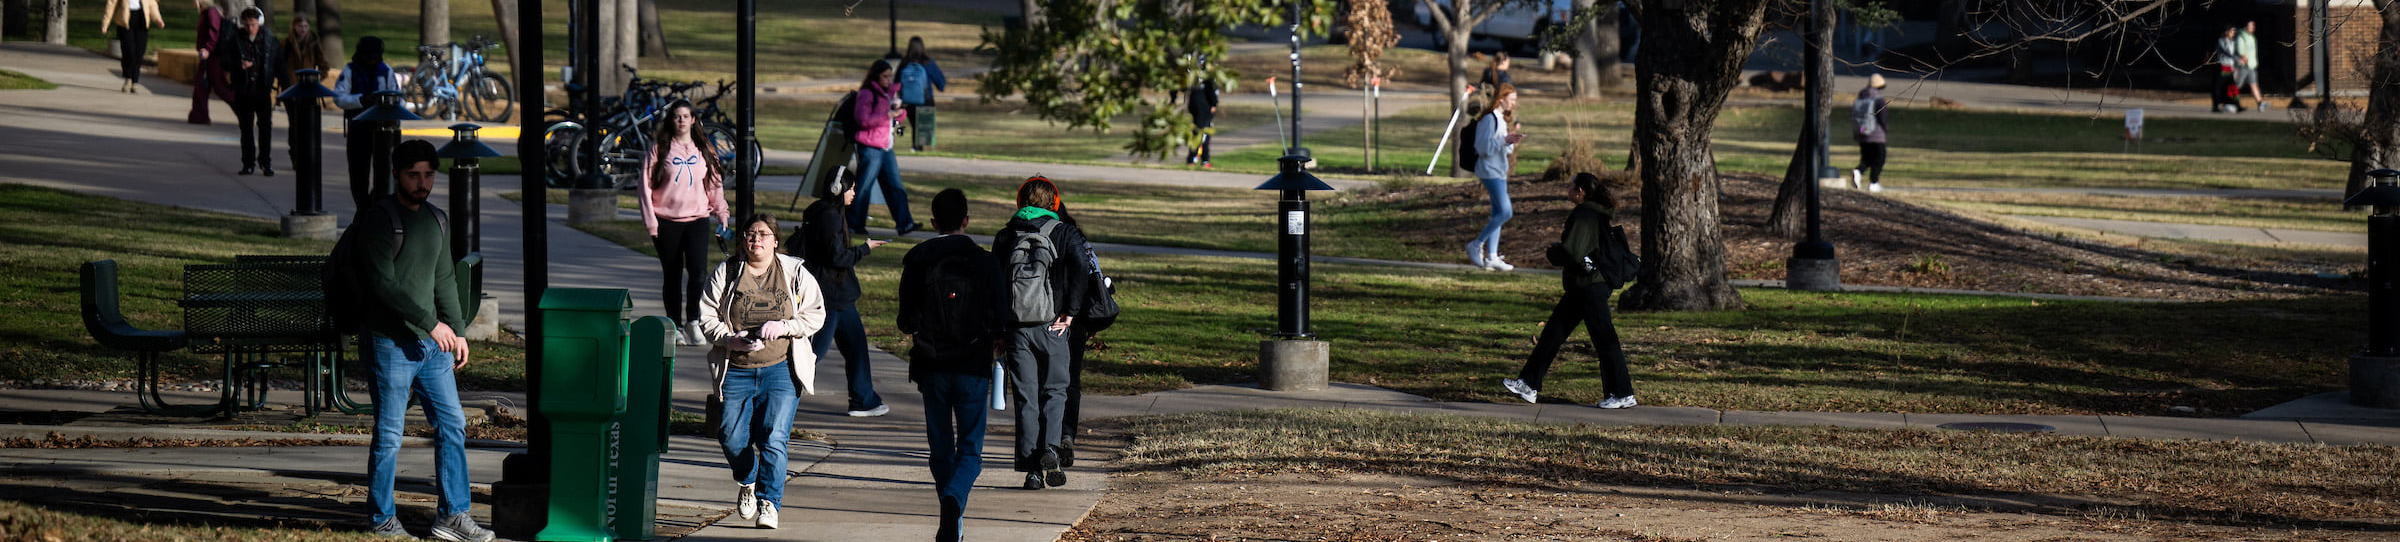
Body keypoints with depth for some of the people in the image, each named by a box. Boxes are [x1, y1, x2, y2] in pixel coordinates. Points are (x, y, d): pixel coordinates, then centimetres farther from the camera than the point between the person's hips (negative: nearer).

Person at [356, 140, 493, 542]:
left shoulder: (437, 221, 13)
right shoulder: (378, 220, -10)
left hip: (433, 344, 7)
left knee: (452, 425, 5)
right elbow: (383, 283, -18)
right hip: (391, 344, -7)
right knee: (389, 434, -1)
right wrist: (430, 322, -18)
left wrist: (457, 330, 15)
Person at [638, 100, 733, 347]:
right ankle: (675, 327, 12)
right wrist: (650, 221, -4)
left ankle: (693, 322, -6)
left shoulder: (704, 150, 11)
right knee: (672, 276, 3)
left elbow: (715, 184, 18)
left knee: (697, 270, -15)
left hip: (698, 218, 1)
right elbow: (646, 185, 1)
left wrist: (722, 213, 11)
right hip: (667, 221, -1)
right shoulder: (659, 148, 3)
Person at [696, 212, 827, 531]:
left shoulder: (795, 274, 5)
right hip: (736, 370, 1)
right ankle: (746, 482, 27)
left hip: (781, 370, -1)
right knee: (732, 438, -3)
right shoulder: (725, 275, 6)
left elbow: (816, 316, 5)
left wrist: (783, 327, -12)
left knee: (773, 438, -14)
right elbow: (707, 319, 6)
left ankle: (769, 502, -6)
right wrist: (731, 340, -13)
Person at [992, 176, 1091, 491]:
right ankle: (1050, 450, -11)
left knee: (1025, 397, 6)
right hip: (1051, 325, -2)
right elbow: (1080, 269, -14)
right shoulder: (1063, 233, 0)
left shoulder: (1005, 237, 9)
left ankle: (1031, 467, 1)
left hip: (1016, 327, 2)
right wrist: (1071, 312, -9)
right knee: (1055, 391, 11)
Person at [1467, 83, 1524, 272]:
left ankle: (1491, 257, 10)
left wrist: (1511, 140, 2)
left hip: (1499, 171, 10)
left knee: (1498, 213, 8)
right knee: (1505, 211, -15)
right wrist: (1506, 140, -23)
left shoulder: (1502, 119, 16)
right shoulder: (1489, 119, -14)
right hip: (1490, 170, -10)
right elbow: (1484, 147, -20)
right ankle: (1476, 245, -7)